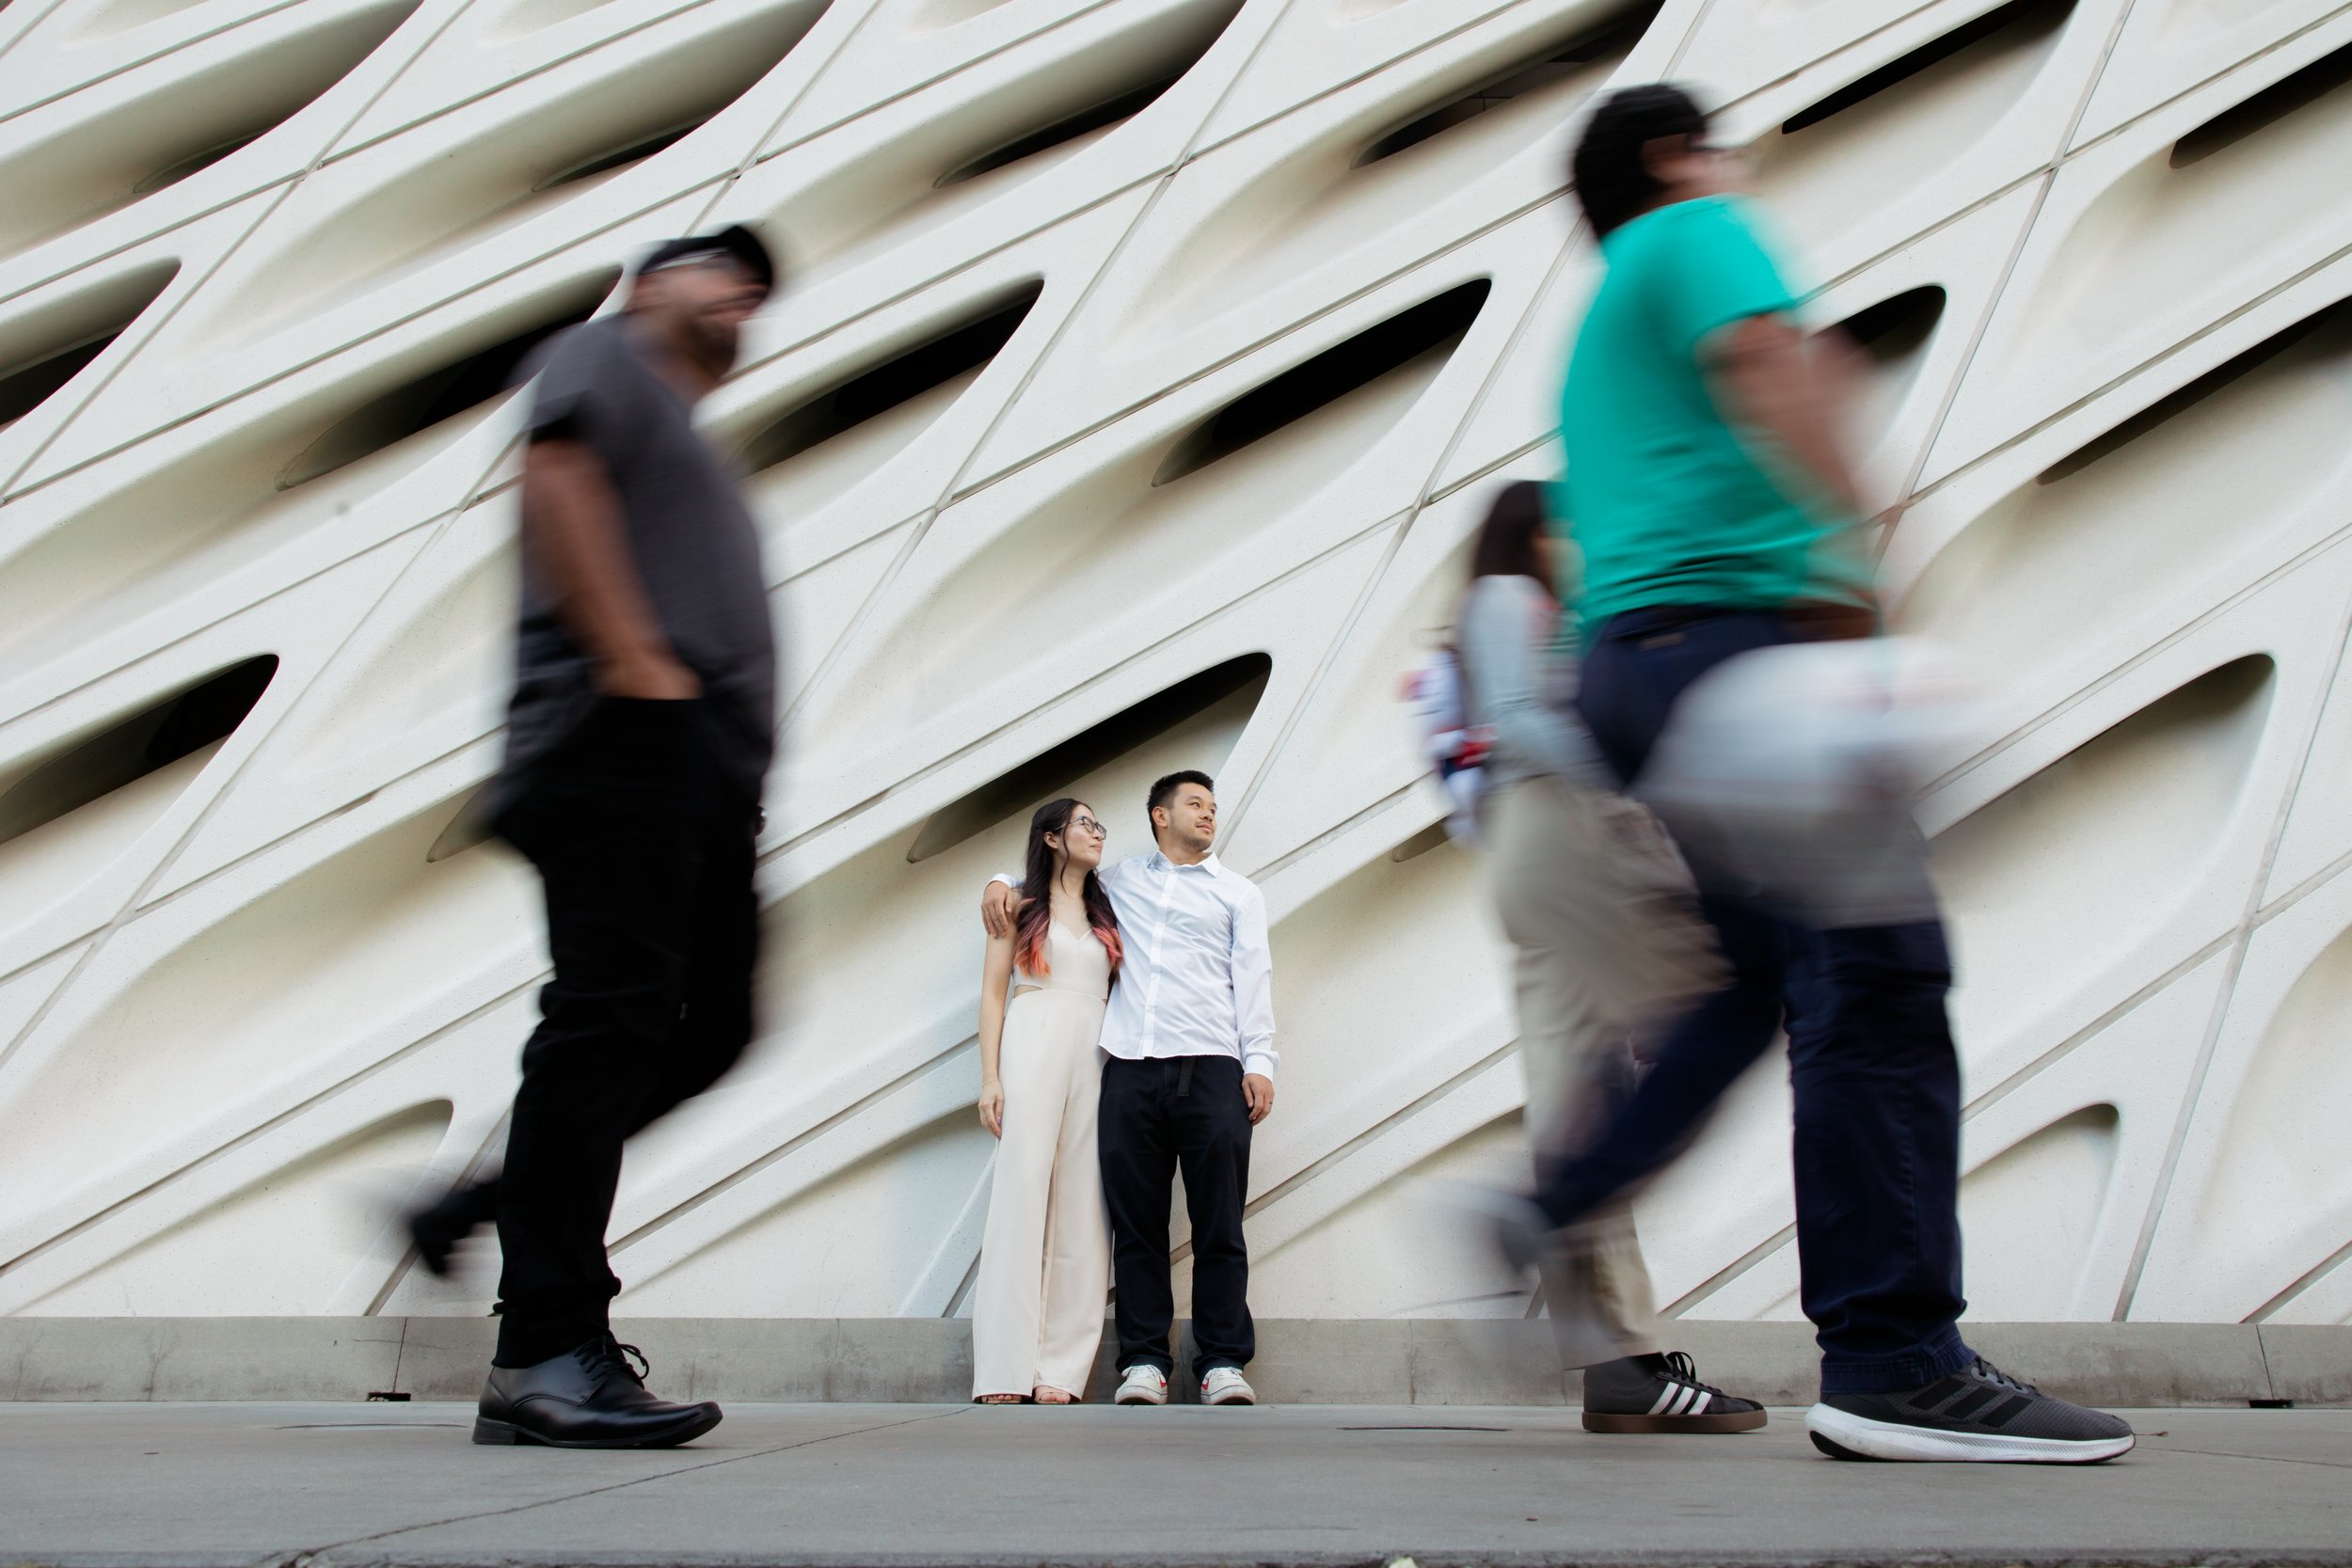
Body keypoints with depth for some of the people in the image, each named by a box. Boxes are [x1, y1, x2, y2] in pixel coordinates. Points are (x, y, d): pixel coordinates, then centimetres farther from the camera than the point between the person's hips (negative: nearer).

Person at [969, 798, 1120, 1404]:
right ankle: (1006, 1372, -13)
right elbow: (992, 991, 5)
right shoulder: (1022, 906, 11)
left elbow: (1118, 992, 15)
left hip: (1096, 1057, 4)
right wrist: (990, 1077, -7)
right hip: (1033, 1046, -4)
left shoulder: (1105, 914, 21)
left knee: (1080, 1207, -5)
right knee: (1023, 1193, -12)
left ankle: (1059, 1370, -6)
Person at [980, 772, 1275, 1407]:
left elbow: (1252, 979, 9)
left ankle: (1224, 1362, -2)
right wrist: (1002, 883, 12)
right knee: (1136, 1223, -2)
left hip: (1210, 1068, -1)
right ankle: (1143, 1360, 3)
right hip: (1131, 1069, 1)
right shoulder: (1120, 879, 20)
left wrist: (1259, 1062, -3)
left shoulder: (1237, 892, 18)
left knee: (1219, 1224, -5)